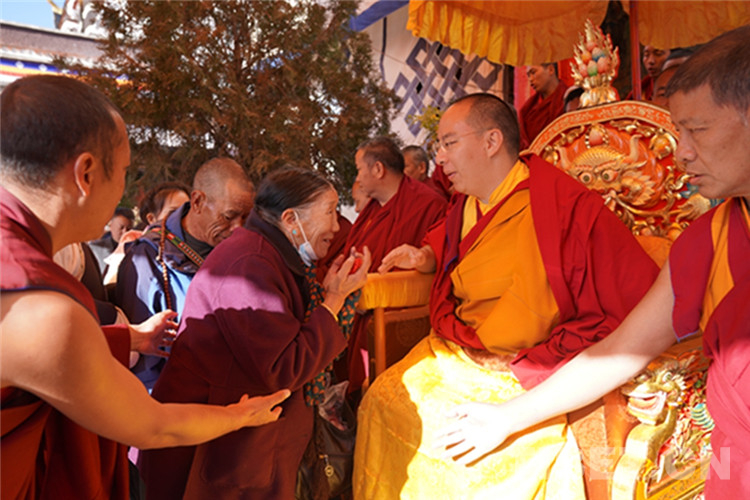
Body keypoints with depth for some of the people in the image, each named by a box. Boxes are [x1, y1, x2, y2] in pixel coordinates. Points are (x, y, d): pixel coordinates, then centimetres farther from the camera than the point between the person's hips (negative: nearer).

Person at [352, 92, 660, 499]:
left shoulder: (569, 206, -16)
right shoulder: (466, 205, 8)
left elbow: (638, 296, -19)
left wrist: (530, 363, -18)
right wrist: (427, 259, 8)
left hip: (528, 379, -6)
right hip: (453, 354, 7)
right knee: (380, 401, -6)